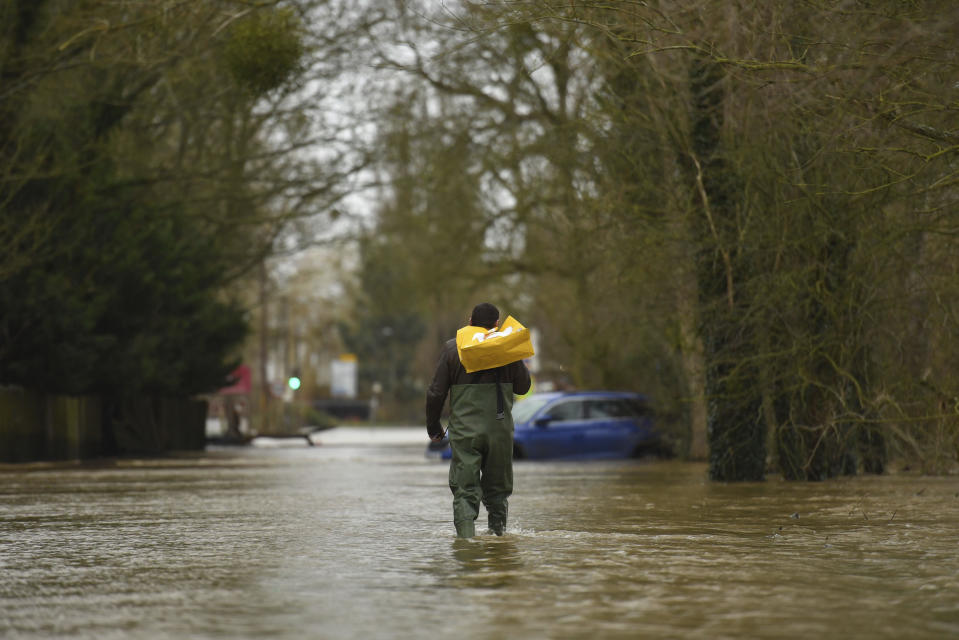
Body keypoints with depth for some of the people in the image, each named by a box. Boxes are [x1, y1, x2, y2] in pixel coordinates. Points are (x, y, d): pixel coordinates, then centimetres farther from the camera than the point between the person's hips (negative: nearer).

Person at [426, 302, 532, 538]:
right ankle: (498, 534, 19)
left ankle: (466, 535, -17)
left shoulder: (453, 348, -1)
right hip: (500, 430, 1)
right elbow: (523, 386, 9)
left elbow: (436, 393, 0)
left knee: (465, 490, -2)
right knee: (497, 489, 16)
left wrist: (433, 427, 12)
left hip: (465, 431, -1)